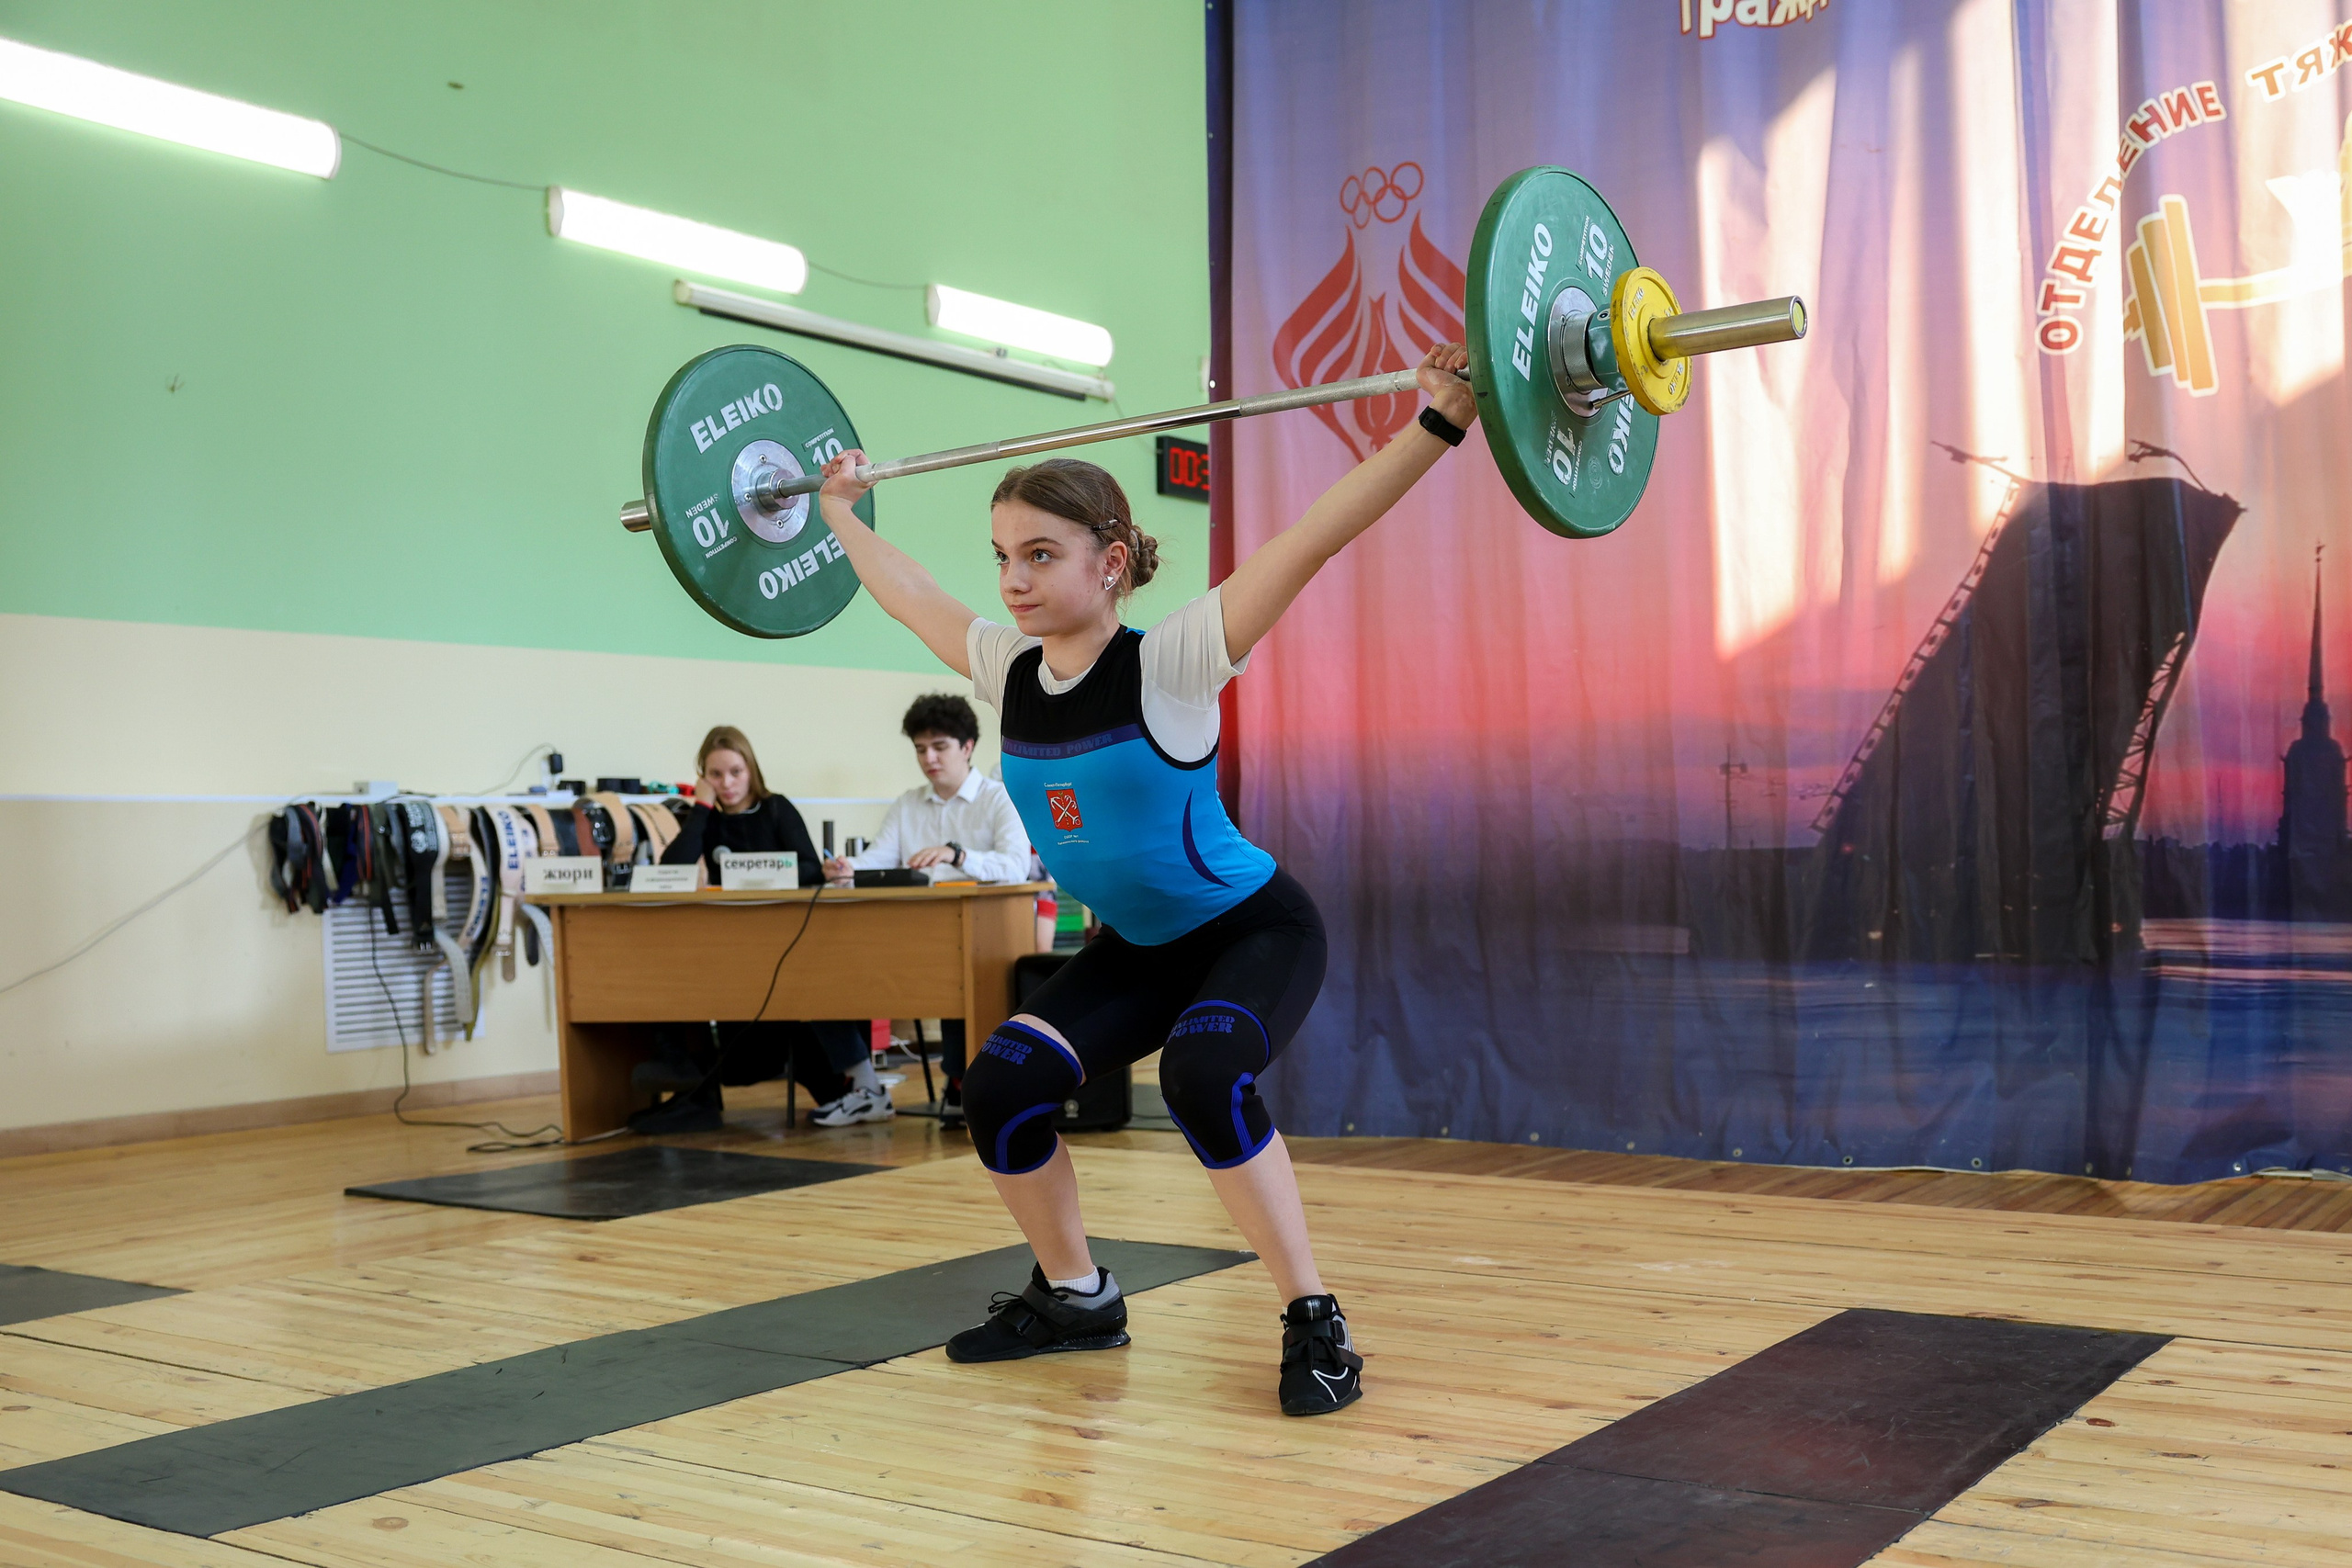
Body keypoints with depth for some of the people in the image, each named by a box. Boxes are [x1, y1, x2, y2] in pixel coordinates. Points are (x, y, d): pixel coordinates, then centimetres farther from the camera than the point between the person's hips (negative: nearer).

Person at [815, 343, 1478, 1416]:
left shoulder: (1170, 666, -24)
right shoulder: (1007, 672, -8)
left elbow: (1312, 539, -33)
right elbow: (911, 594, 12)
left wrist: (1440, 422, -39)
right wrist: (839, 513, 24)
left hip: (1252, 930, -6)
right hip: (1135, 946, 6)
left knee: (1203, 1077, -34)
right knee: (1001, 1086, -11)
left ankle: (1314, 1321, -18)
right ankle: (1075, 1297, 13)